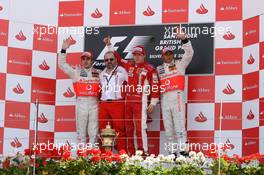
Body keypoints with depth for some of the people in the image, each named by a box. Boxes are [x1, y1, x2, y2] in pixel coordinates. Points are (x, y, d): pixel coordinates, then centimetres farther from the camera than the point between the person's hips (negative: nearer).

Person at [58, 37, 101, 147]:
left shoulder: (97, 73, 16)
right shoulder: (76, 72, 10)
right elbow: (62, 64, 6)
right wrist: (64, 49, -2)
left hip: (94, 102, 2)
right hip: (81, 102, -2)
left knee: (93, 130, 2)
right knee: (81, 129, -1)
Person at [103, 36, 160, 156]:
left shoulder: (150, 69, -1)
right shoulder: (129, 66, 15)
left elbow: (155, 86, -4)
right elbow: (117, 58, 28)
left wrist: (153, 103, -8)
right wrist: (109, 45, 26)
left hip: (141, 101, -6)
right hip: (128, 100, 6)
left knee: (140, 127, -13)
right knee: (129, 128, 6)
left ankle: (144, 152, -11)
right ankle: (130, 152, 11)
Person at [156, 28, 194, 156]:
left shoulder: (180, 64, 11)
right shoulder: (159, 69, 20)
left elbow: (189, 53, -1)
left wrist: (183, 39, -12)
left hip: (177, 96, -4)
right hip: (164, 99, 4)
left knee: (179, 125, -11)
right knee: (168, 128, 5)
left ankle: (183, 151, -14)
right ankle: (172, 151, 10)